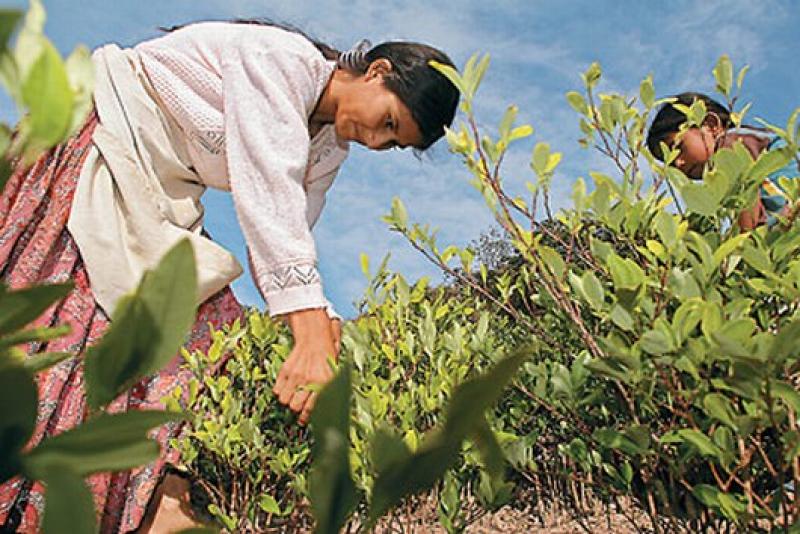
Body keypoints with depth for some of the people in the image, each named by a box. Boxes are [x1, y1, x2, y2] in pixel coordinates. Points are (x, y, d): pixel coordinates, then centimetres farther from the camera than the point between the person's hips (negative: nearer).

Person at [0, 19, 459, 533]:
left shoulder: (328, 149, 2)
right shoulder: (279, 56, -22)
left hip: (163, 206, 7)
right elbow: (269, 195, -35)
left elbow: (281, 248, -2)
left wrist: (324, 324, -20)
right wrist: (309, 339, -42)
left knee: (205, 331, -9)